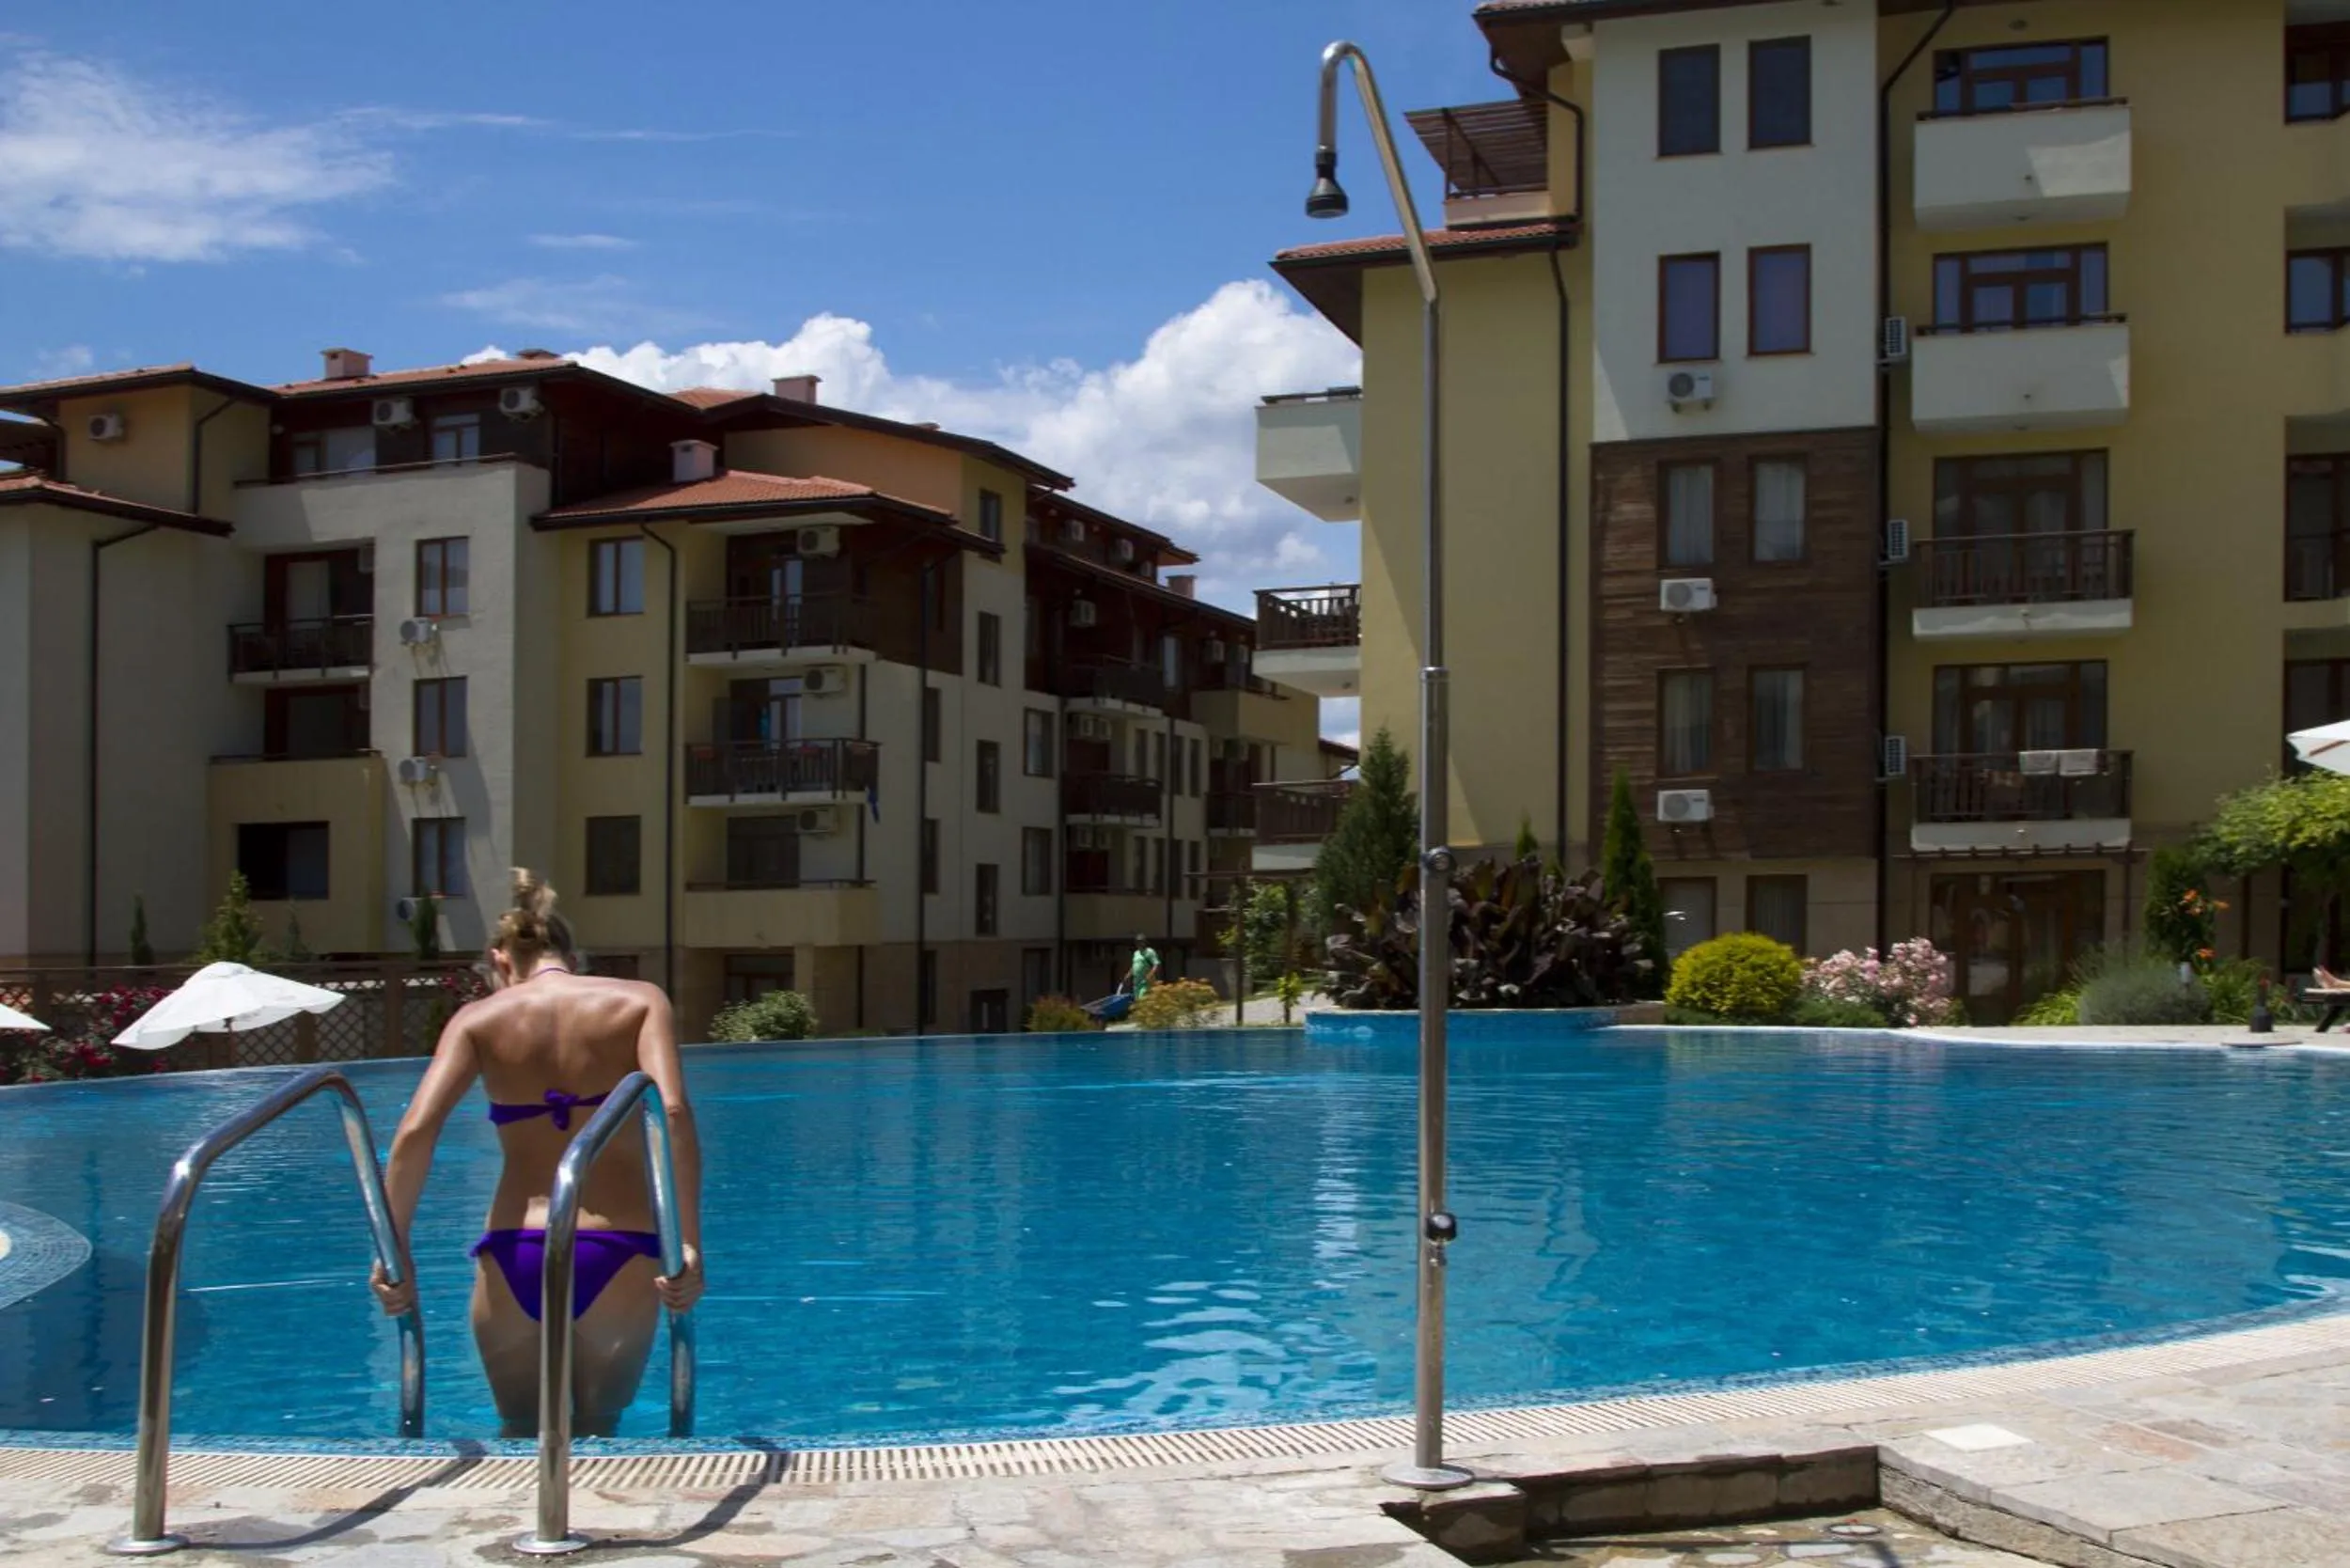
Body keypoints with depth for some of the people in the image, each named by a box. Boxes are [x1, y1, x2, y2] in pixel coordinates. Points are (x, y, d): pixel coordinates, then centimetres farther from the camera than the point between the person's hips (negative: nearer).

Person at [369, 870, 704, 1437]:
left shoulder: (480, 1018, 6)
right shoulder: (639, 1002, 3)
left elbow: (416, 1131, -8)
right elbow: (673, 1112, -13)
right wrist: (689, 1244, -17)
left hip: (513, 1258, 1)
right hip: (617, 1257, -1)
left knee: (522, 1433, 22)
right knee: (594, 1433, 18)